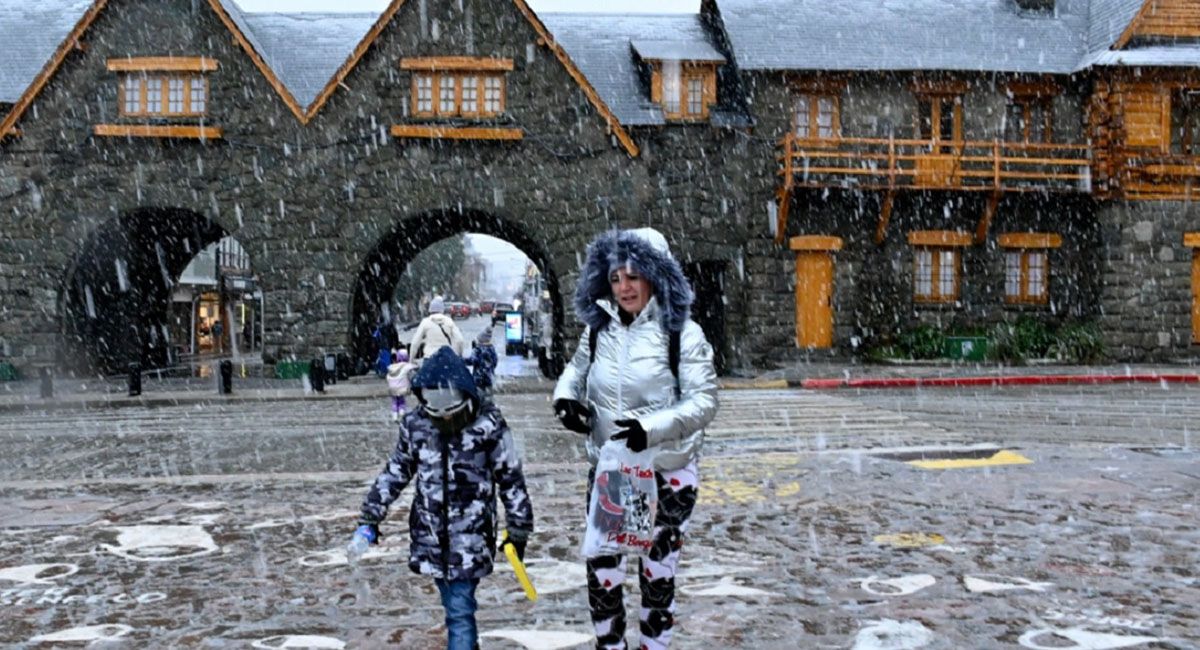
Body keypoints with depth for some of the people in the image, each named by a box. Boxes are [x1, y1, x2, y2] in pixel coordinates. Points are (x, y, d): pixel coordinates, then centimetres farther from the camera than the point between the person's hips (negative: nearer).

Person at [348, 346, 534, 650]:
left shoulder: (489, 425, -13)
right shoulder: (415, 424, -4)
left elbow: (511, 480, -3)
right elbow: (395, 473, 9)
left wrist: (518, 533, 2)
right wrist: (368, 521, 6)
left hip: (470, 537, -3)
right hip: (430, 535, 3)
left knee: (459, 611, -7)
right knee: (456, 607, 12)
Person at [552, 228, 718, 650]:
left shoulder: (681, 334, -15)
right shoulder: (599, 327, -1)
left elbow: (704, 401, -17)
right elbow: (577, 368, 17)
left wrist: (651, 427, -31)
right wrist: (566, 397, -5)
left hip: (666, 473, -3)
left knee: (658, 573, 13)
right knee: (601, 569, 10)